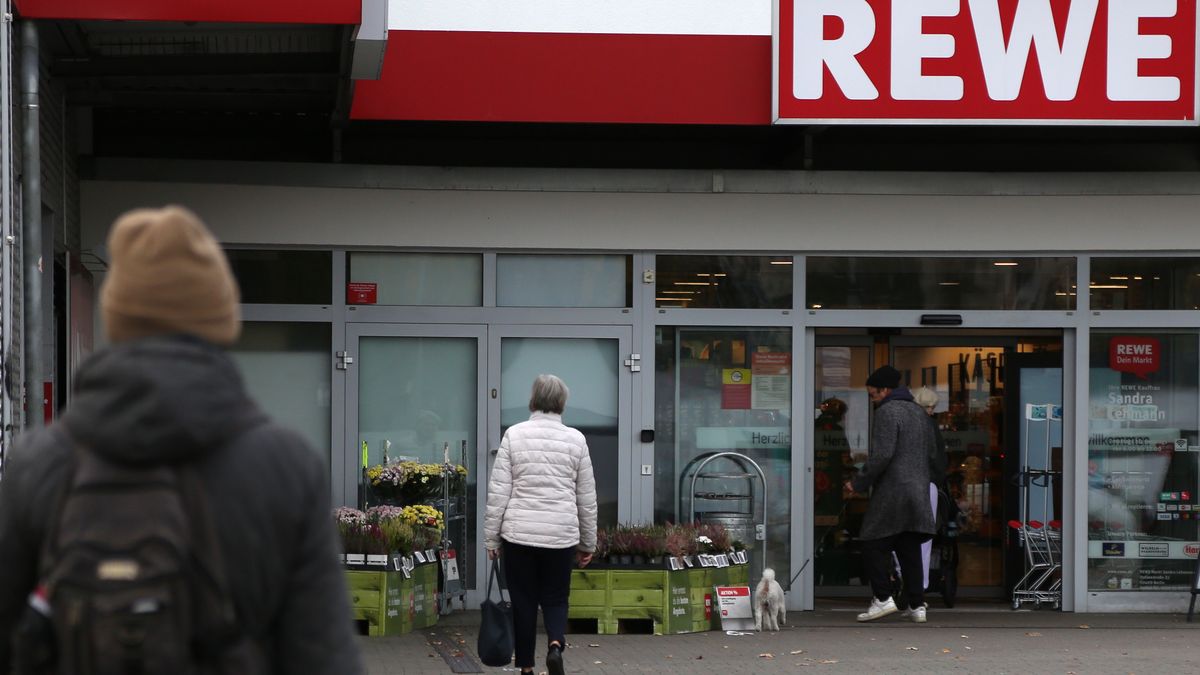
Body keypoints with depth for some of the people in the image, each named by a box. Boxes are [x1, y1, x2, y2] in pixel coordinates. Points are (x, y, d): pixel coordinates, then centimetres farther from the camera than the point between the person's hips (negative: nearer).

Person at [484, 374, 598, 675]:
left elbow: (498, 492, -4)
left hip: (519, 533, -1)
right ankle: (556, 644, -15)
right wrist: (587, 542, 16)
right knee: (555, 598, 12)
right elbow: (587, 497, 7)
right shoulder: (575, 439, 3)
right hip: (561, 534, 1)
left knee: (524, 601, 10)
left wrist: (491, 538, 3)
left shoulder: (514, 435, -2)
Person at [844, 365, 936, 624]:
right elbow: (928, 452, 22)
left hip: (891, 493, -8)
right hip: (919, 492, 8)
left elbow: (882, 455, -19)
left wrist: (859, 483, -10)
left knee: (873, 545, -2)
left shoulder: (887, 412, -9)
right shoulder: (918, 412, 18)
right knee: (910, 550, 8)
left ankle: (883, 598, -8)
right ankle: (917, 605, 5)